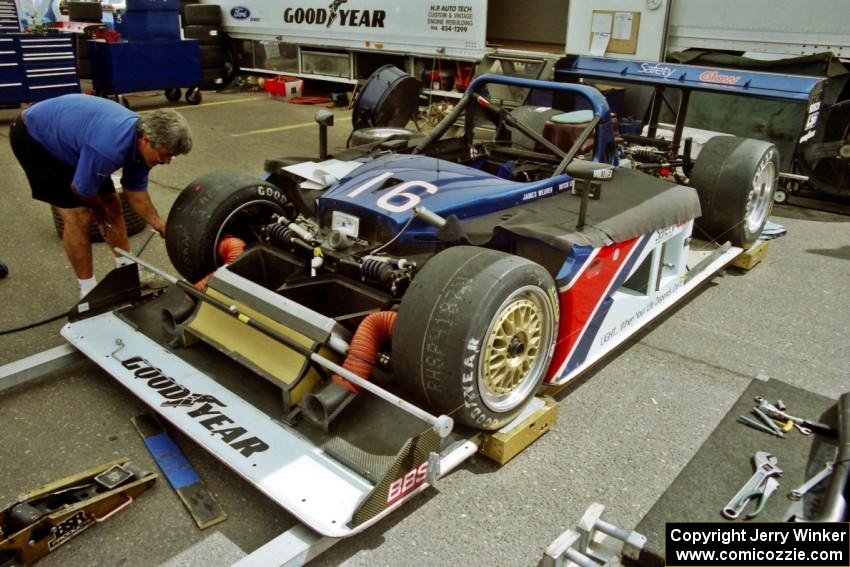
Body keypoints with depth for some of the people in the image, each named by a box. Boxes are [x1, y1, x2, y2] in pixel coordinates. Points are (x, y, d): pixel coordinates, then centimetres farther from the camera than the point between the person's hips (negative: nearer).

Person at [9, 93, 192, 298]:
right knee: (78, 215, -12)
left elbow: (135, 191, -3)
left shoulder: (141, 139, -15)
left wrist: (159, 224, -13)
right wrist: (101, 211, -4)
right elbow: (81, 190, -23)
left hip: (67, 133, 8)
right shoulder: (108, 147, -41)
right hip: (35, 137, -8)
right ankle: (88, 290, 2)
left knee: (112, 205, 7)